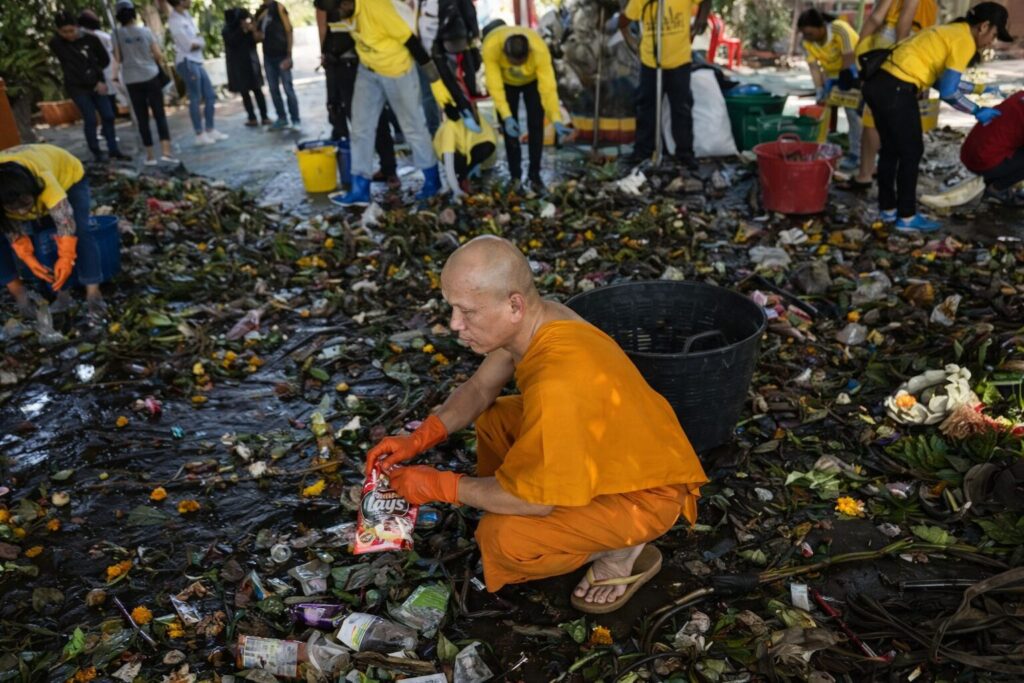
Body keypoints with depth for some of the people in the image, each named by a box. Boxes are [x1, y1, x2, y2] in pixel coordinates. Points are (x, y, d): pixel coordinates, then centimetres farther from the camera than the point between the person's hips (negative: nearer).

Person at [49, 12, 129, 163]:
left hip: (97, 84, 4)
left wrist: (95, 71, 1)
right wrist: (95, 83, -17)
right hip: (77, 87, -3)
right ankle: (97, 154, 4)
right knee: (90, 120, -5)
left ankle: (113, 150, 16)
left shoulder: (90, 39, -3)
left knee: (108, 116, 5)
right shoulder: (56, 44, -10)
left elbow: (105, 60, 10)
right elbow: (72, 67, -15)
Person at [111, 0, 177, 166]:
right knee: (160, 114, 1)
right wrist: (163, 66, 20)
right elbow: (158, 54, 1)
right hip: (151, 76, -1)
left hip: (132, 81, 1)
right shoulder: (145, 31, 0)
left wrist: (116, 74, 8)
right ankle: (166, 151, -12)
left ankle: (150, 155, 8)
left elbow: (117, 58, -4)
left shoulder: (117, 34, -1)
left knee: (142, 119, 6)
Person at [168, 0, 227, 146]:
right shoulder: (175, 21, -14)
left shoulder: (186, 15, 13)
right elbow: (190, 45, -15)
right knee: (195, 99, -5)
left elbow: (201, 42, 12)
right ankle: (200, 134, 2)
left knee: (210, 96, 11)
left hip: (197, 61, 9)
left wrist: (197, 42, -8)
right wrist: (200, 43, 2)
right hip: (187, 62, -9)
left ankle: (210, 130, 20)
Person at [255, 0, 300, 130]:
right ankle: (282, 119, 13)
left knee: (288, 88, -8)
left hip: (282, 55, -6)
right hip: (268, 56, 6)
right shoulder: (259, 12, 13)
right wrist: (258, 36, -6)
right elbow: (257, 37, 19)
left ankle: (296, 120, -5)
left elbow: (288, 31, -8)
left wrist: (289, 55, -15)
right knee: (273, 89, 6)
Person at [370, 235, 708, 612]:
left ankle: (624, 550, 2)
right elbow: (480, 388, 5)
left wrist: (439, 486, -18)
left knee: (504, 538, -24)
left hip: (646, 492, -8)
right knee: (493, 419, 10)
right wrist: (418, 439, -8)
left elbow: (535, 499, -28)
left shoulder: (558, 383, -38)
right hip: (605, 447, 9)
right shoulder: (535, 319, -11)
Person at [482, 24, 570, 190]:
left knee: (536, 125, -6)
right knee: (509, 127, -2)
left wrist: (556, 119, -52)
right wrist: (506, 117, -49)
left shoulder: (540, 50, -41)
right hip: (505, 81, 1)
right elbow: (495, 86, -39)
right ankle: (515, 175, 10)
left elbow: (548, 87, -42)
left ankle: (534, 173, 8)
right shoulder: (491, 46, -40)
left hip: (533, 80, 0)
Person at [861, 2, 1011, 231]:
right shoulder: (964, 41, -4)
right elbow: (947, 92, -8)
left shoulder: (950, 31, 23)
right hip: (896, 91, -9)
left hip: (878, 83, 9)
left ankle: (888, 209, 29)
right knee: (911, 152, 4)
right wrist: (977, 111, 4)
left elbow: (940, 80, 23)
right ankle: (906, 217, 13)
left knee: (890, 148, 19)